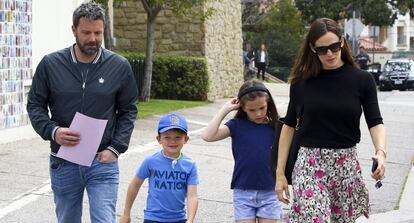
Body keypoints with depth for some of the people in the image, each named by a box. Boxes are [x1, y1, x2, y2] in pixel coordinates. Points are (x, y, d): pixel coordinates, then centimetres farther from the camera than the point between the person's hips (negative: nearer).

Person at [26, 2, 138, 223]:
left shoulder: (120, 67, -2)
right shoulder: (50, 64, -2)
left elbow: (128, 111, 6)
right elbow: (35, 105, 4)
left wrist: (116, 148, -6)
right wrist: (52, 131, -14)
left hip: (103, 162, -1)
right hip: (63, 162, 1)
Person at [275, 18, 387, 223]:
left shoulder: (362, 80, -1)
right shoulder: (302, 81, 0)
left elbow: (375, 122, -3)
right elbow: (289, 125, 6)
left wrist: (380, 152, -24)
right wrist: (280, 172, 4)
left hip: (346, 165, 1)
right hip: (309, 165, -1)